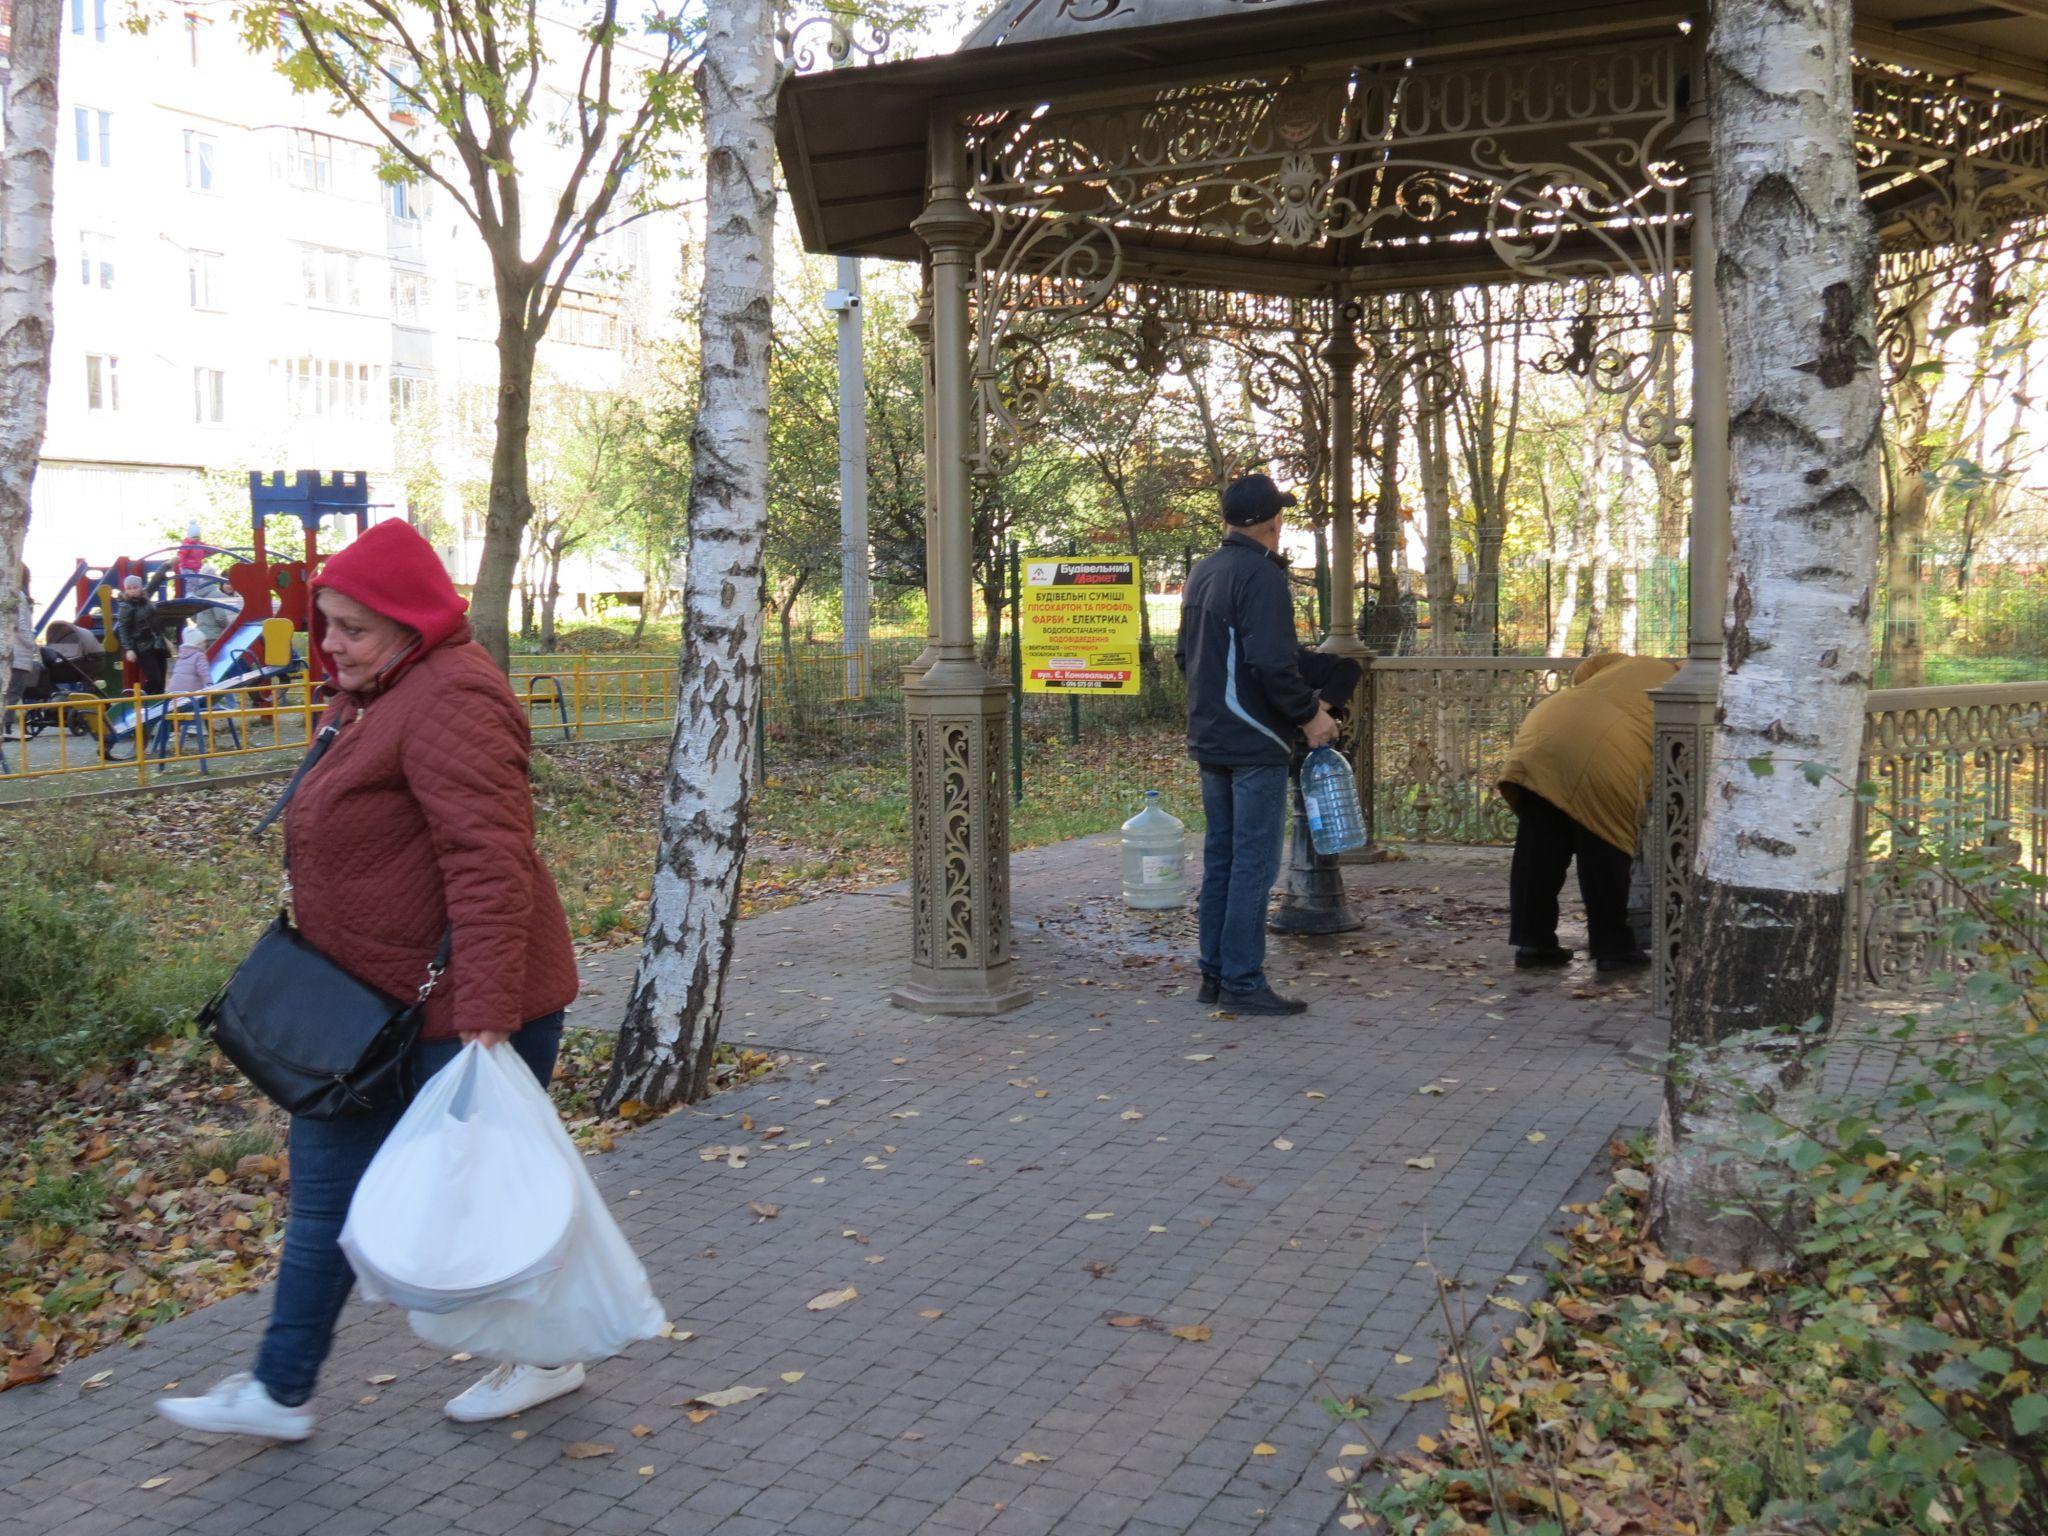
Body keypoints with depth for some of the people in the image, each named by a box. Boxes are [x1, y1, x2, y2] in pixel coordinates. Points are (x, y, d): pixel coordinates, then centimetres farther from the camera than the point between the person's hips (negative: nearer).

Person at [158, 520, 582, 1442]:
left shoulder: (449, 702, -22)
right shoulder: (383, 697, 12)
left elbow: (486, 864, -30)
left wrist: (486, 1016, -33)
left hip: (459, 1011, -10)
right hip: (382, 1008, 11)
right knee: (329, 1181, 14)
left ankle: (548, 1357, 28)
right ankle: (280, 1392, 25)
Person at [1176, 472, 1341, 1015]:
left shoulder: (1201, 573, 14)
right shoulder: (1261, 575, -15)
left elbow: (1185, 655, 21)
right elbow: (1272, 663, -23)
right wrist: (1309, 714, -12)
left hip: (1209, 741, 9)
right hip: (1255, 744, -9)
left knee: (1220, 858, 14)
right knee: (1254, 863, -4)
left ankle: (1214, 972, 19)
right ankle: (1242, 981, -2)